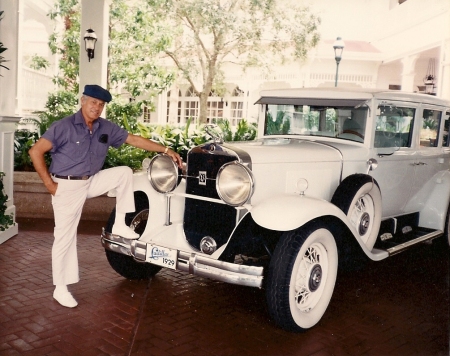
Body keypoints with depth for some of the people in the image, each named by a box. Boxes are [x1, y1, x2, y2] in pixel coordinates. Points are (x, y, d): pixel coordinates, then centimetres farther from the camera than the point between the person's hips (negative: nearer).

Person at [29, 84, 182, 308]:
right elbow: (36, 152, -16)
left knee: (125, 172, -3)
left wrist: (166, 150, 3)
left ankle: (119, 224, 5)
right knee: (65, 237, -1)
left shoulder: (106, 128, 1)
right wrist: (49, 183, -16)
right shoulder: (64, 126, -16)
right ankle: (60, 289, 12)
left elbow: (134, 140, 6)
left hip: (91, 181, 6)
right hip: (67, 186, -5)